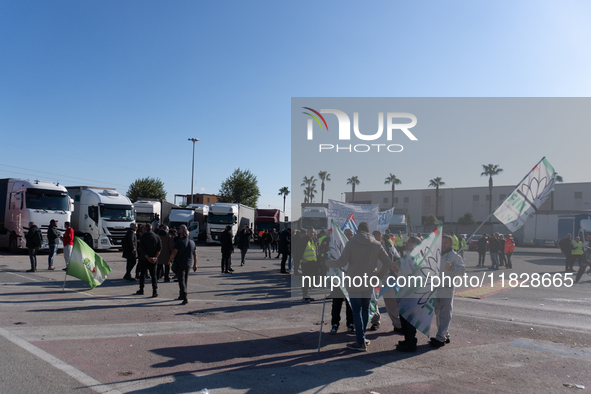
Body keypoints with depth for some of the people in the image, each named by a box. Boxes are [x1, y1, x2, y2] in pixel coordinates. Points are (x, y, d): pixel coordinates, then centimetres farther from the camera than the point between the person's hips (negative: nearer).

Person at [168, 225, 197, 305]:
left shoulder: (179, 242, -10)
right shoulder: (192, 242, 9)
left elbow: (174, 253, -14)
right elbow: (195, 255, 11)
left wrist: (170, 260, 1)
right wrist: (195, 265, 17)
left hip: (180, 264, -6)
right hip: (188, 264, 6)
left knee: (181, 281, -6)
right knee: (185, 280, 18)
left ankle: (185, 298, -15)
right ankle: (181, 295, 32)